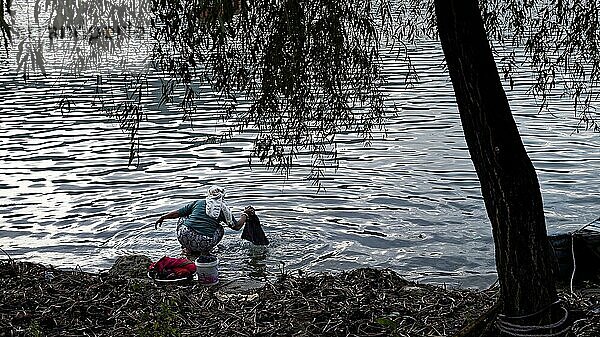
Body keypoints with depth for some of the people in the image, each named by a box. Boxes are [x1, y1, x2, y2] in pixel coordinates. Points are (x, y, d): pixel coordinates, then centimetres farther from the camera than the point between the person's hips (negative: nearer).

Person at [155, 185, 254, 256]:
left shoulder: (198, 202, 13)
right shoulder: (224, 209, 10)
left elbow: (177, 213, 17)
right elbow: (237, 226, 17)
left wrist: (162, 218, 31)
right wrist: (245, 214, 34)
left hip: (184, 237, 1)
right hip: (205, 243, -1)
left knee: (183, 219, 31)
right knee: (220, 229, 27)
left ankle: (187, 248, 23)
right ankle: (205, 251, 11)